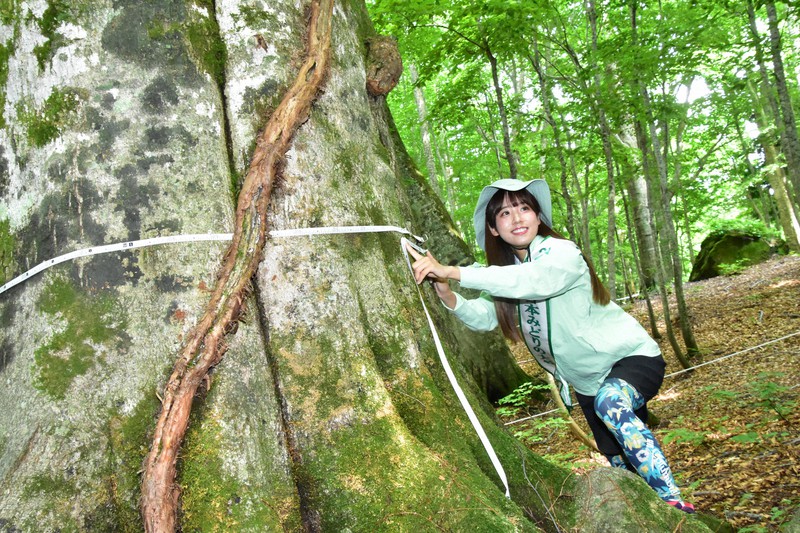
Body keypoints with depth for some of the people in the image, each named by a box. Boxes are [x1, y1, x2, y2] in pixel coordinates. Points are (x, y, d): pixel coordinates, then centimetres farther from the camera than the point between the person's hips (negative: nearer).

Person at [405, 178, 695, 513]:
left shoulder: (562, 253, -23)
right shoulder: (504, 274, -2)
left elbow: (530, 280, -43)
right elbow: (483, 317, -11)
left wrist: (452, 272, -49)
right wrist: (448, 296, -31)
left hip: (631, 356, -7)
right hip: (586, 380, 7)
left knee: (610, 403, -38)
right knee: (621, 464, 14)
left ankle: (674, 502, -29)